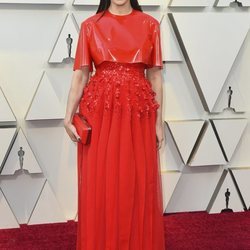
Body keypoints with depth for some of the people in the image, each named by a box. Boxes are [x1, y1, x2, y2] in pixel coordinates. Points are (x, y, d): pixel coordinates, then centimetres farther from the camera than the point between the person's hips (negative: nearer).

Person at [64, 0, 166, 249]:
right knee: (99, 183, 4)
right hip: (99, 110, 0)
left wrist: (158, 121, 4)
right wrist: (69, 116, -6)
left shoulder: (150, 24, 5)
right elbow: (80, 75, 2)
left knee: (139, 182, 5)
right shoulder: (90, 25, 4)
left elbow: (155, 75, 5)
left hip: (138, 112, 1)